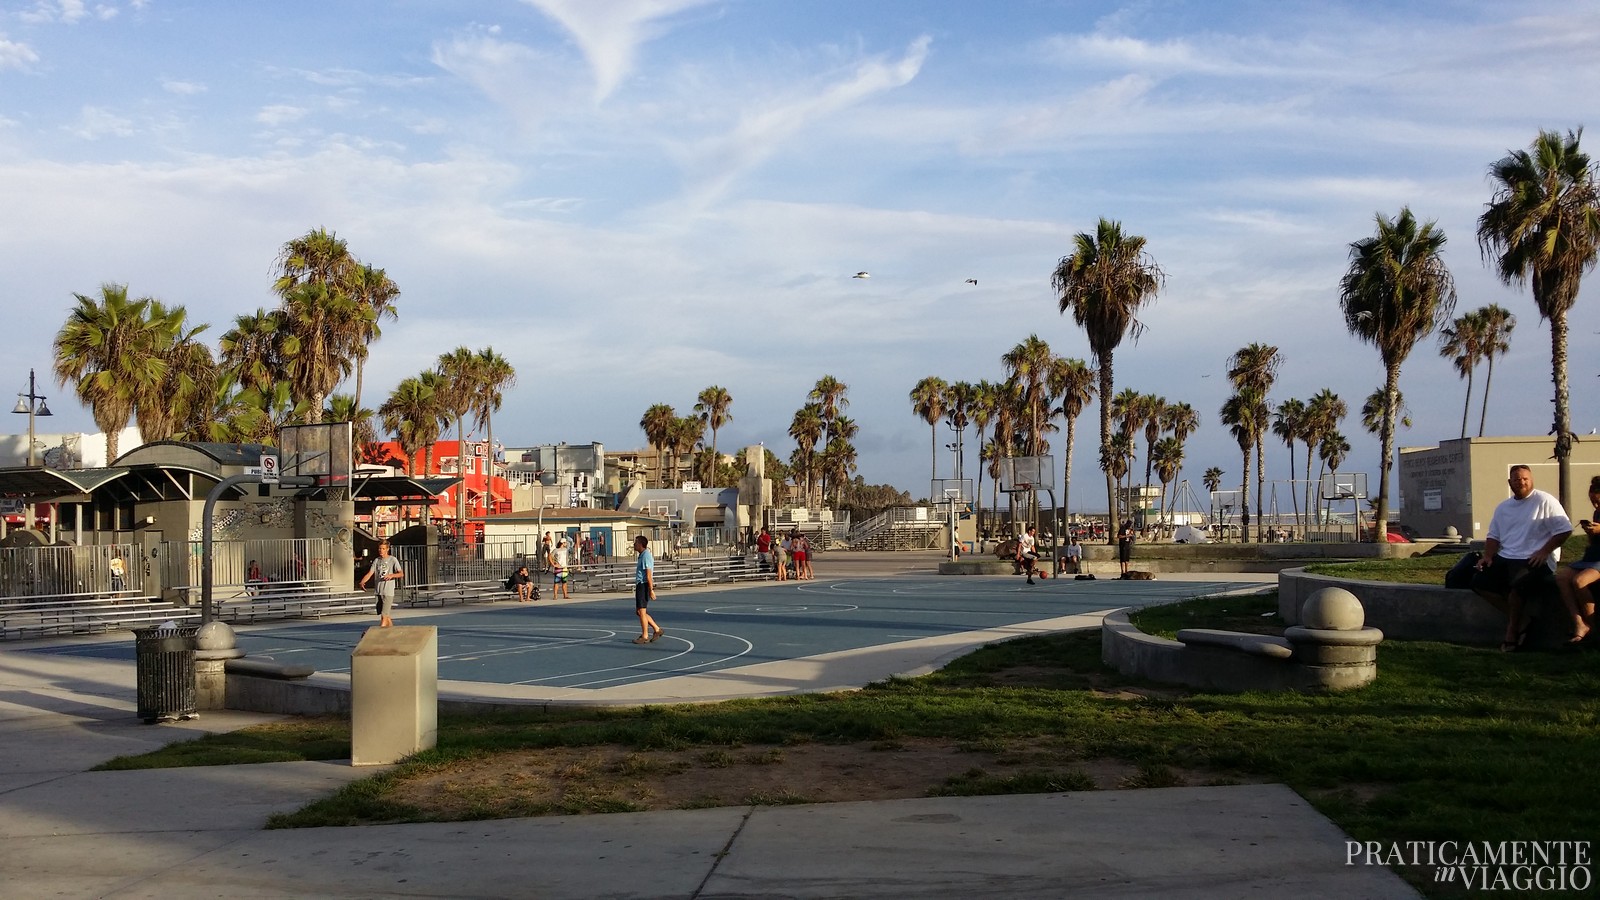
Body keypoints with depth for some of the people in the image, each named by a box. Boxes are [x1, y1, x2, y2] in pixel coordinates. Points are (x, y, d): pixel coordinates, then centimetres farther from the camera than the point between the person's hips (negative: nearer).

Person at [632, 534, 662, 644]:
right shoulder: (642, 555, 16)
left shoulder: (646, 556, -15)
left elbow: (649, 575, -19)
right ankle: (657, 629, 17)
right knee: (639, 611, 13)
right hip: (640, 585, 10)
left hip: (644, 585, -10)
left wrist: (651, 590, -22)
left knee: (642, 611, -4)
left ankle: (645, 637, 4)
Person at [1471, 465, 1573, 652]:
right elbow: (1493, 536, 19)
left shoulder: (1544, 501, -3)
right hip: (1505, 559, 7)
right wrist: (1488, 556, 1)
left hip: (1535, 560, -7)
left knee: (1517, 586, -32)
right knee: (1478, 582, -11)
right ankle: (1520, 619, -7)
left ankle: (1512, 631, -10)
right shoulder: (1503, 507, 17)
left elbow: (1564, 529, -7)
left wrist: (1544, 551, -15)